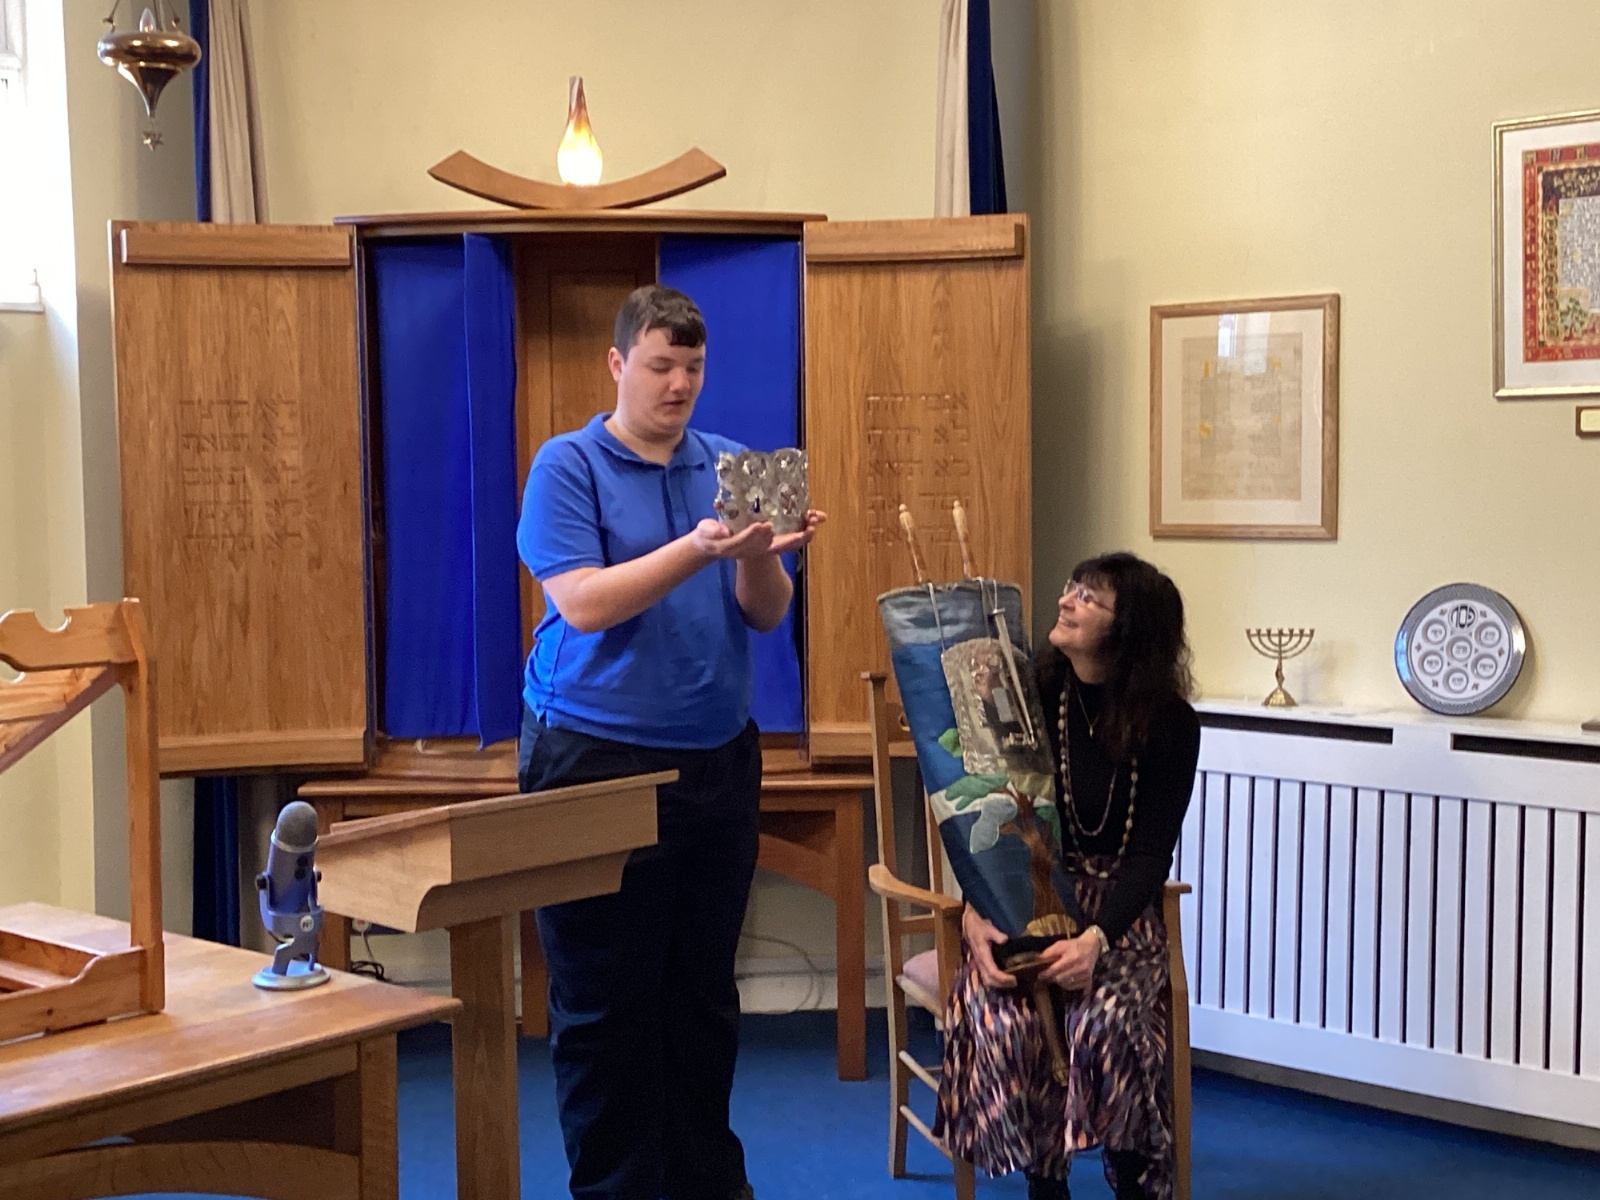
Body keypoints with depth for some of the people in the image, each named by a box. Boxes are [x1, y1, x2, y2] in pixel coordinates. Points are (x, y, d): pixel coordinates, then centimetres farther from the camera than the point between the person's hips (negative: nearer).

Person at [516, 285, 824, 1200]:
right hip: (597, 759, -4)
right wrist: (697, 550, -26)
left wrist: (758, 558, -19)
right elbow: (582, 604, -17)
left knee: (705, 991, 13)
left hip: (719, 761, 5)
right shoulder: (569, 465, -5)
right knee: (605, 1003, 3)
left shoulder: (731, 467, 8)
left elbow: (768, 615, 3)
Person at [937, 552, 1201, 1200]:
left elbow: (1150, 852, -10)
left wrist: (1096, 939, -27)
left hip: (1115, 905, -1)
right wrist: (973, 912, -23)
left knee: (1109, 1019, -31)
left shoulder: (1169, 725, -6)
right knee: (1005, 1020, -29)